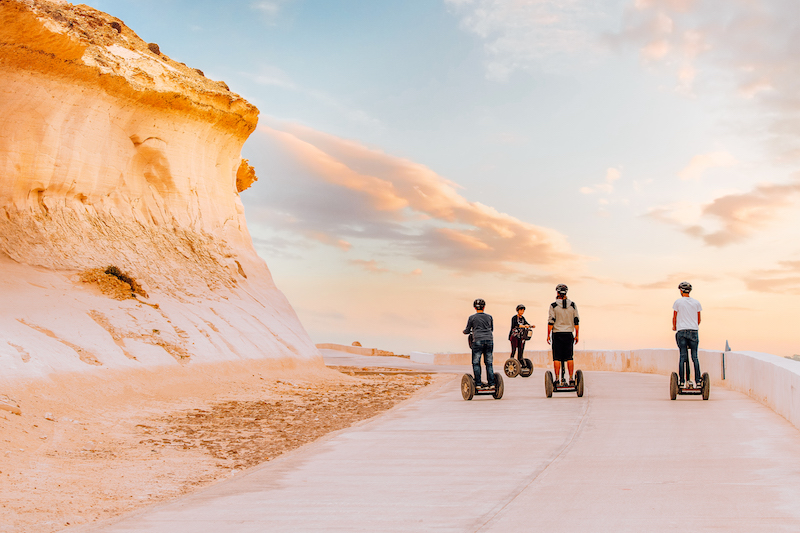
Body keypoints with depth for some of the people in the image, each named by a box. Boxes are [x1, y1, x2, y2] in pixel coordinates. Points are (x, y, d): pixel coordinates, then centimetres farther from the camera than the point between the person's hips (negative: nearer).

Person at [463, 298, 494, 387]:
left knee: (476, 363, 3)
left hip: (478, 341, -3)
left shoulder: (471, 318, 5)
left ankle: (478, 383, 0)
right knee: (489, 363, 8)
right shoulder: (489, 317, 13)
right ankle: (491, 383, 6)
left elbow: (467, 331, 11)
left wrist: (464, 332, 33)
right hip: (489, 340, 3)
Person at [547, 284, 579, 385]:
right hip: (569, 334, 2)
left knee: (557, 358, 1)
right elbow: (576, 321, 5)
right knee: (569, 357, 6)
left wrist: (548, 335, -1)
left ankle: (557, 378, -2)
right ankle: (571, 379, 4)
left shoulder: (554, 305, -4)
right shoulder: (572, 305, 4)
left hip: (557, 334, -2)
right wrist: (577, 335, 10)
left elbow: (551, 321, -7)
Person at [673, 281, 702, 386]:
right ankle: (698, 380, -2)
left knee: (683, 357, -1)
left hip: (681, 331, -2)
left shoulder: (678, 302, 0)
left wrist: (674, 327, 25)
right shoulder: (696, 302, 9)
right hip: (694, 331, 2)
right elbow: (699, 319, 14)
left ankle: (682, 381, -3)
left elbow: (674, 317, 6)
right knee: (695, 357, 3)